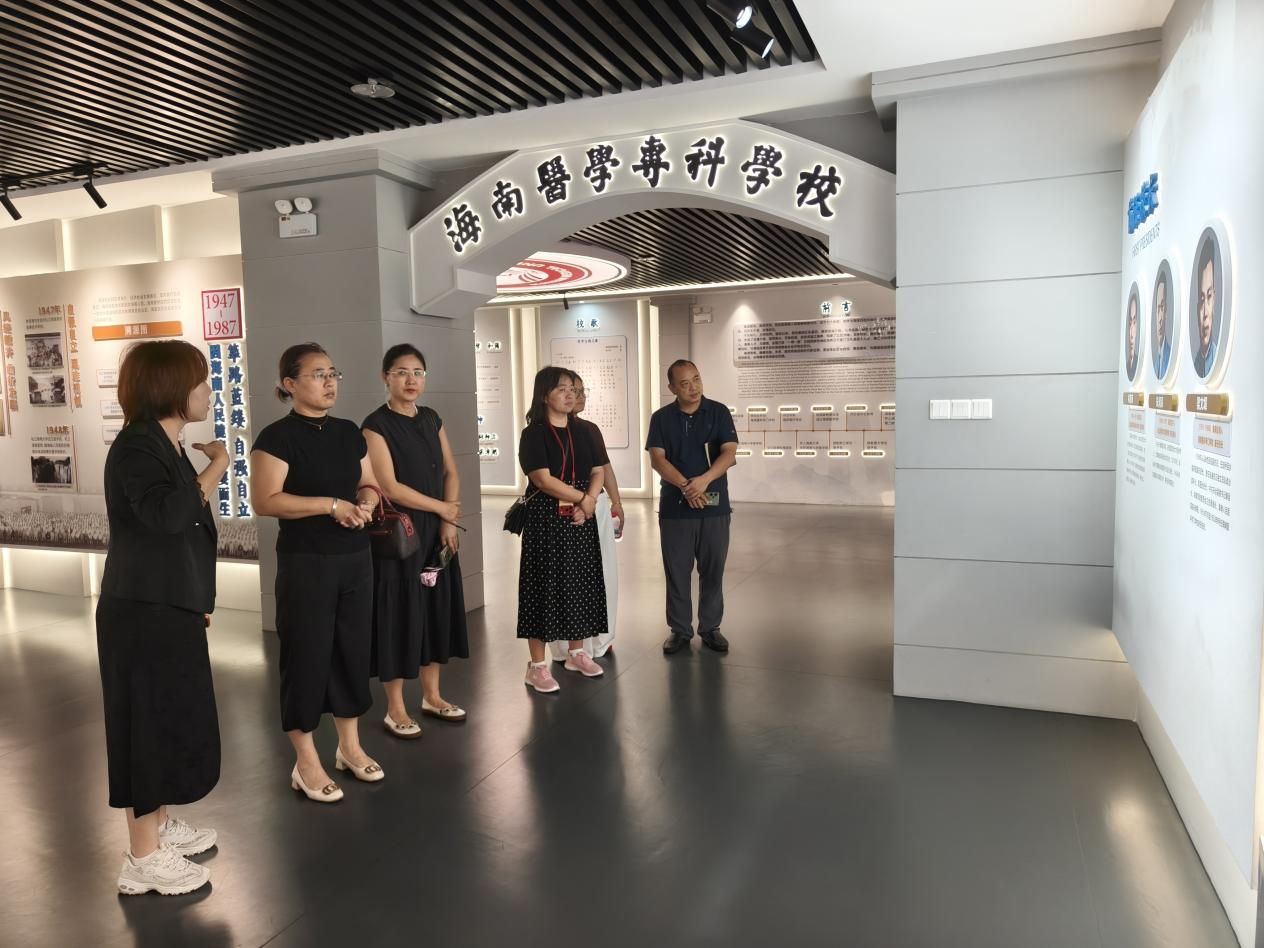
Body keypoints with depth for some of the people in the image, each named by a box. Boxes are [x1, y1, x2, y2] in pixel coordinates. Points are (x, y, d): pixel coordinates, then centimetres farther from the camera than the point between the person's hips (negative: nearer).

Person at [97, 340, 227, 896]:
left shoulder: (166, 445, 12)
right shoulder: (136, 445, -17)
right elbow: (165, 515, -33)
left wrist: (200, 599, 20)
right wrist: (218, 464, -20)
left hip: (170, 605, 9)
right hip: (142, 610, -9)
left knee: (171, 719, 18)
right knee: (149, 722, -1)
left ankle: (159, 825, 33)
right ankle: (143, 858, 11)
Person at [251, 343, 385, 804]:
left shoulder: (348, 432, 9)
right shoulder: (277, 436, -10)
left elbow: (370, 483, 15)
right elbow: (265, 501, -18)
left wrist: (365, 503, -8)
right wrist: (331, 504, -21)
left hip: (355, 558, 6)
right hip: (305, 562, -6)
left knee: (354, 649, 12)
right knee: (307, 655, 2)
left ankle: (350, 746, 28)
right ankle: (306, 762, 16)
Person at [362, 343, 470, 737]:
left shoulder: (431, 419, 10)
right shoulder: (376, 425, -10)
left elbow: (451, 472, 10)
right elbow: (390, 487, -17)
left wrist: (449, 522, -3)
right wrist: (442, 508, -9)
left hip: (437, 532, 6)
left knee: (436, 609, 11)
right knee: (400, 613, -1)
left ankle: (432, 696, 26)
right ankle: (395, 709, 13)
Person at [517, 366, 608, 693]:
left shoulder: (582, 432, 10)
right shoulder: (534, 434, -8)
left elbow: (598, 472, 6)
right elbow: (544, 480, -17)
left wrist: (589, 503, -12)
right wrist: (583, 498, -12)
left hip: (581, 519, 6)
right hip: (546, 519, -6)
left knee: (580, 583, 11)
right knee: (545, 585, -2)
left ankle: (576, 653, 26)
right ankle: (537, 665, 6)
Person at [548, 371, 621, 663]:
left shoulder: (590, 429, 14)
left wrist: (617, 502, 16)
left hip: (599, 506, 7)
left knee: (603, 573, 12)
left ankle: (599, 639, 26)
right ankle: (571, 647, 9)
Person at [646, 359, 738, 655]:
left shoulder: (719, 412, 1)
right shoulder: (661, 418, 3)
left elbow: (729, 454, -7)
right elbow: (657, 459, -6)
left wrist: (704, 480, -23)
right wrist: (685, 486, -21)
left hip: (715, 505, 0)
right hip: (674, 506, 0)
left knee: (713, 570, 7)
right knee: (677, 570, 5)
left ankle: (710, 627, 21)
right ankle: (679, 629, 17)